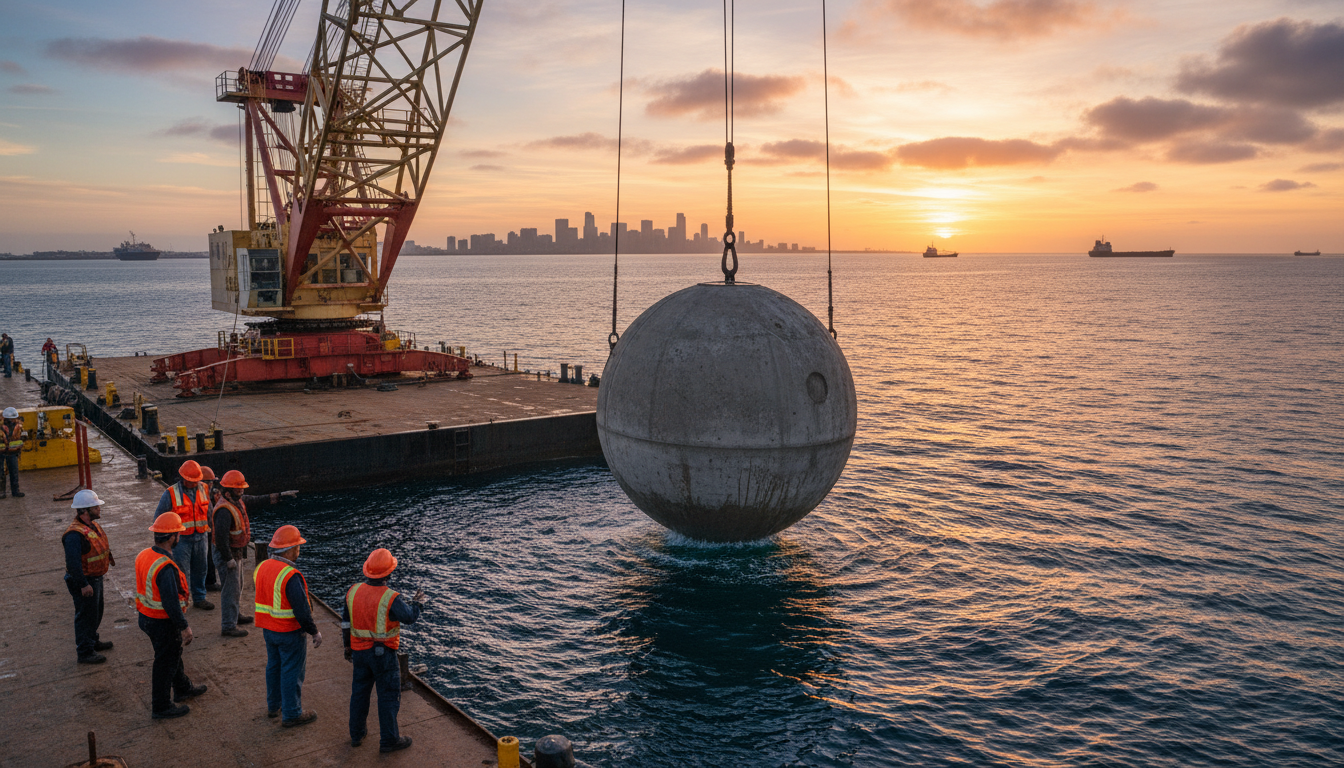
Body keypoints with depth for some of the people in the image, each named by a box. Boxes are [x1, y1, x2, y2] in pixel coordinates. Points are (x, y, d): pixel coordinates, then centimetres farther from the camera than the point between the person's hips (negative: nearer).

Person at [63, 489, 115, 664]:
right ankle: (85, 652, 15)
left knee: (96, 612, 25)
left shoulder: (93, 525, 3)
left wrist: (108, 556, 12)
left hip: (96, 578, 10)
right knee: (86, 615, 3)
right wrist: (83, 584, -28)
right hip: (84, 581, -10)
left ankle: (92, 641, 44)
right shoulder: (75, 534, -29)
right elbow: (73, 562, -31)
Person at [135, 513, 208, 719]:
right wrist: (184, 627, -19)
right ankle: (161, 707, 23)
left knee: (173, 654, 27)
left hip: (146, 616, 9)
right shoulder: (165, 567, -31)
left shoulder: (143, 556, -2)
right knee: (165, 663, 8)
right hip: (163, 623, -9)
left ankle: (183, 689, 46)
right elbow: (171, 602, -29)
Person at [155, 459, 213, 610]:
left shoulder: (204, 489, 2)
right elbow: (159, 516, -1)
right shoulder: (171, 494, -10)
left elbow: (209, 512, 15)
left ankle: (199, 598, 26)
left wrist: (210, 530, 17)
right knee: (181, 572, -2)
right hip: (181, 539, -4)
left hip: (200, 537, 4)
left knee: (199, 570, 13)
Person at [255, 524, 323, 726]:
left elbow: (261, 601, 12)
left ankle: (273, 706, 38)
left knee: (273, 666, 23)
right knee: (292, 671, 5)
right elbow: (301, 609, -25)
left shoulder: (261, 567, -1)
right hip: (290, 632, -8)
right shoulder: (290, 576, -27)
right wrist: (314, 632, -14)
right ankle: (291, 714, 16)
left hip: (269, 630, 8)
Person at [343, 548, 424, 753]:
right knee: (389, 695, 7)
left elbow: (346, 622, 3)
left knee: (360, 691, 20)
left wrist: (348, 646, 17)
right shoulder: (390, 598, -25)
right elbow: (409, 617, -10)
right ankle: (388, 740, 15)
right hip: (383, 653, -5)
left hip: (360, 650, 5)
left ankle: (357, 734, 34)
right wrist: (418, 603, 10)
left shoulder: (352, 592, -9)